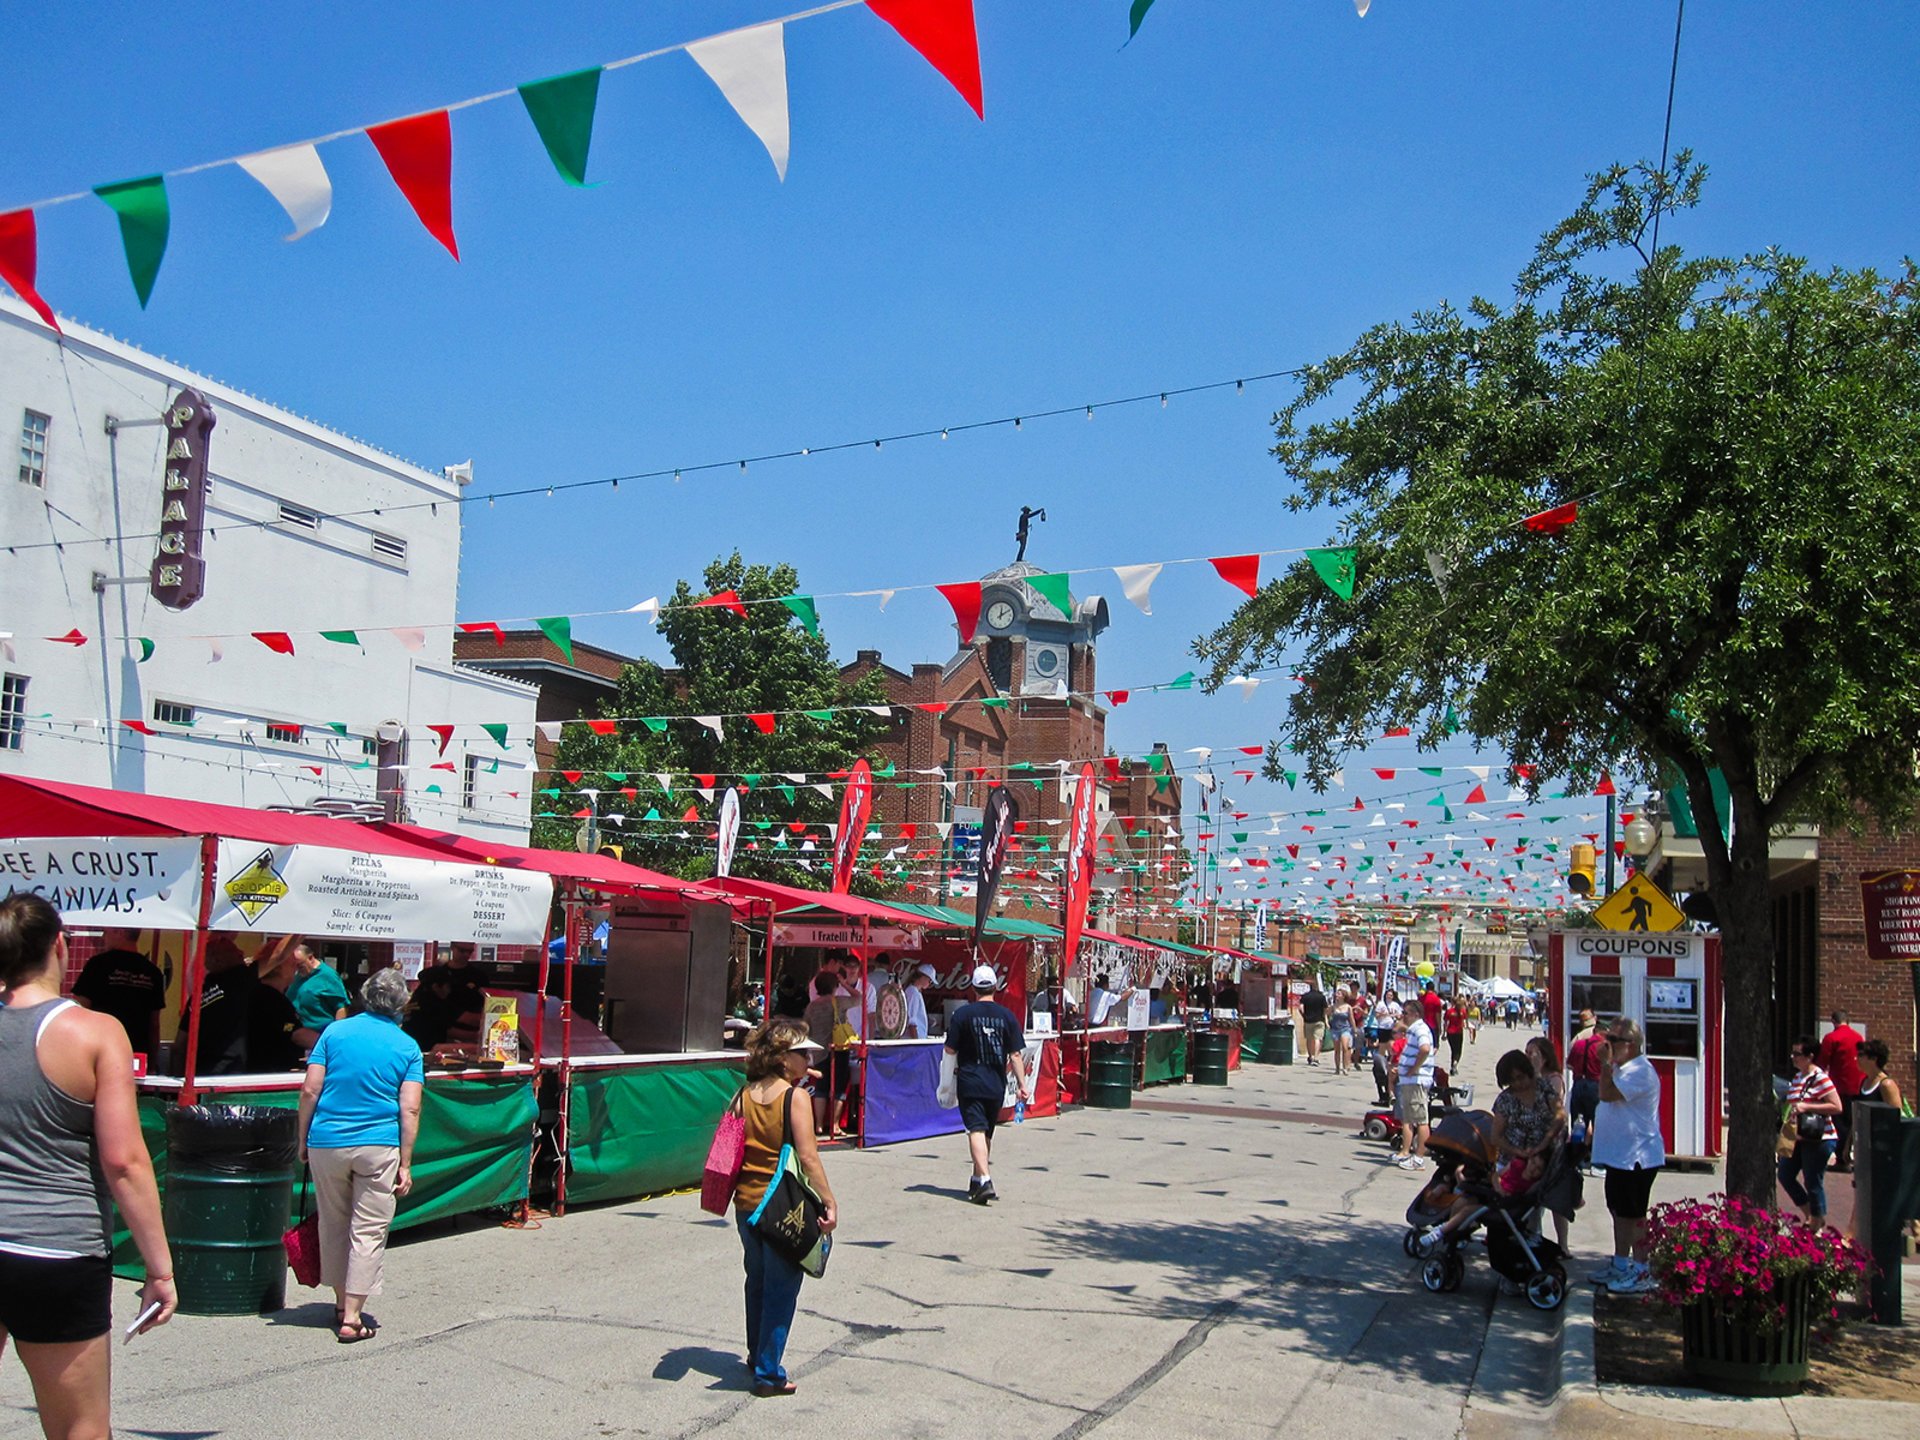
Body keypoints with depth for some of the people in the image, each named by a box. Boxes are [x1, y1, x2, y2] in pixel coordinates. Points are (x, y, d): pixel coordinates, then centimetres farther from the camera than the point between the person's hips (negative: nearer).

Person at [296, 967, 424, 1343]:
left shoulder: (335, 1032, 4)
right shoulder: (407, 1046, 1)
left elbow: (310, 1090, -1)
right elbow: (409, 1109, -5)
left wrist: (303, 1141, 9)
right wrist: (405, 1164, -1)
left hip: (326, 1143, 2)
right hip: (378, 1147, -2)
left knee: (333, 1226, 17)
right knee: (368, 1232, 3)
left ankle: (342, 1303, 29)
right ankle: (352, 1318, 1)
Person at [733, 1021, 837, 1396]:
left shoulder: (744, 1095, 2)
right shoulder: (795, 1096, -15)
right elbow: (807, 1158, -18)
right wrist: (829, 1202, -12)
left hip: (746, 1203, 6)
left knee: (757, 1281, 22)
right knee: (781, 1288, 4)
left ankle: (757, 1355, 38)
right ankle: (768, 1373, 8)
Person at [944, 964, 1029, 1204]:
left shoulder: (963, 1013, -6)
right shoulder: (1007, 1016, 0)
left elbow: (950, 1050, -3)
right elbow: (1016, 1054, -2)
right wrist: (1022, 1083, 2)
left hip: (970, 1082, -3)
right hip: (996, 1084, 3)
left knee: (976, 1130, -7)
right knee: (987, 1133, 17)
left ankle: (984, 1180, -23)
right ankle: (978, 1179, 29)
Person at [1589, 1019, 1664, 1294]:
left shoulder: (1639, 1071, -19)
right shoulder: (1623, 1069, 16)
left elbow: (1607, 1093, -28)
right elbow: (1607, 1098, 26)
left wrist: (1606, 1062, -22)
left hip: (1636, 1157, -10)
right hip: (1619, 1155, 10)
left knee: (1633, 1215, -4)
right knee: (1619, 1212, 16)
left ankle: (1641, 1273, 2)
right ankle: (1620, 1265, 26)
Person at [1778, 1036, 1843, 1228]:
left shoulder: (1820, 1078, -15)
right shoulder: (1797, 1077, 12)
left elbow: (1837, 1107, -20)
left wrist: (1806, 1107, -25)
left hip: (1818, 1139, -9)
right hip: (1799, 1138, 9)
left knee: (1813, 1183, -1)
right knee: (1785, 1176, 12)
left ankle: (1817, 1225, 14)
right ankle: (1810, 1215, 27)